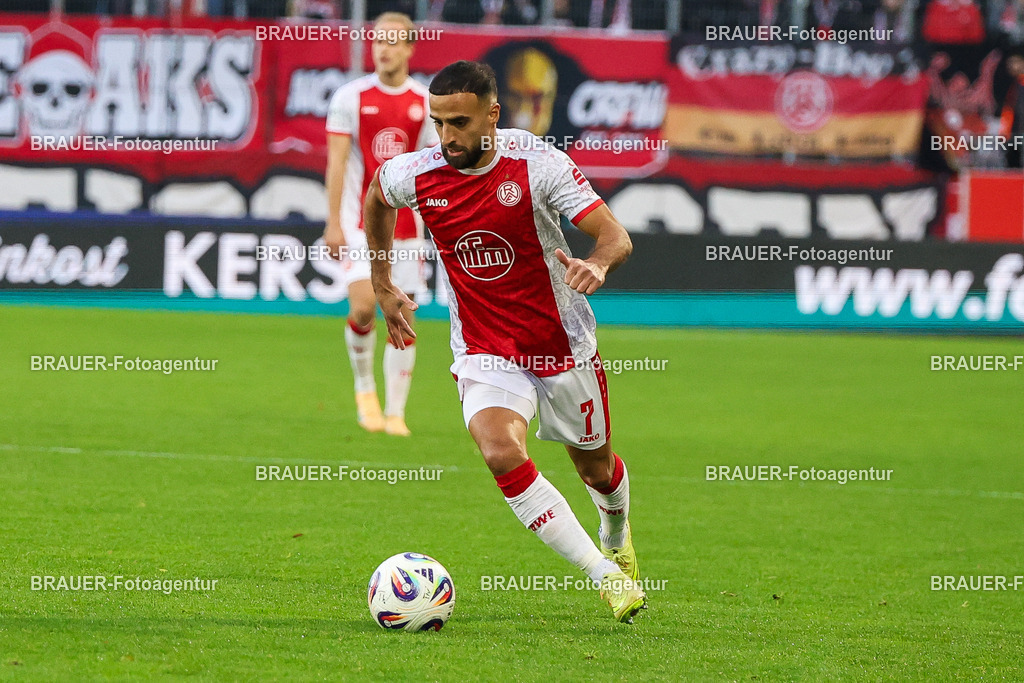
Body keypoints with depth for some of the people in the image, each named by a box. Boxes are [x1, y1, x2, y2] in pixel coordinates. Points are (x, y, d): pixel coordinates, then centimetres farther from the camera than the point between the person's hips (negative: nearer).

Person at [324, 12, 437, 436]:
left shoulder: (426, 103, 4)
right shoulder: (351, 97, -2)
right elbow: (337, 162, -2)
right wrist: (333, 223, -8)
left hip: (406, 223, 2)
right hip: (360, 221, -2)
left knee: (402, 317, 0)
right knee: (363, 303, -19)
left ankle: (395, 413, 7)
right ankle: (364, 386, 6)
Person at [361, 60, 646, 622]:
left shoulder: (536, 163, -19)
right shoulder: (415, 174, -10)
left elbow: (615, 236, -21)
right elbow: (376, 196, 16)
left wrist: (597, 264, -45)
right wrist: (382, 285, 20)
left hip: (563, 344, -1)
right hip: (485, 352, 1)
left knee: (596, 469, 16)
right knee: (500, 452, -28)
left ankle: (617, 535, 55)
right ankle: (605, 576, -22)